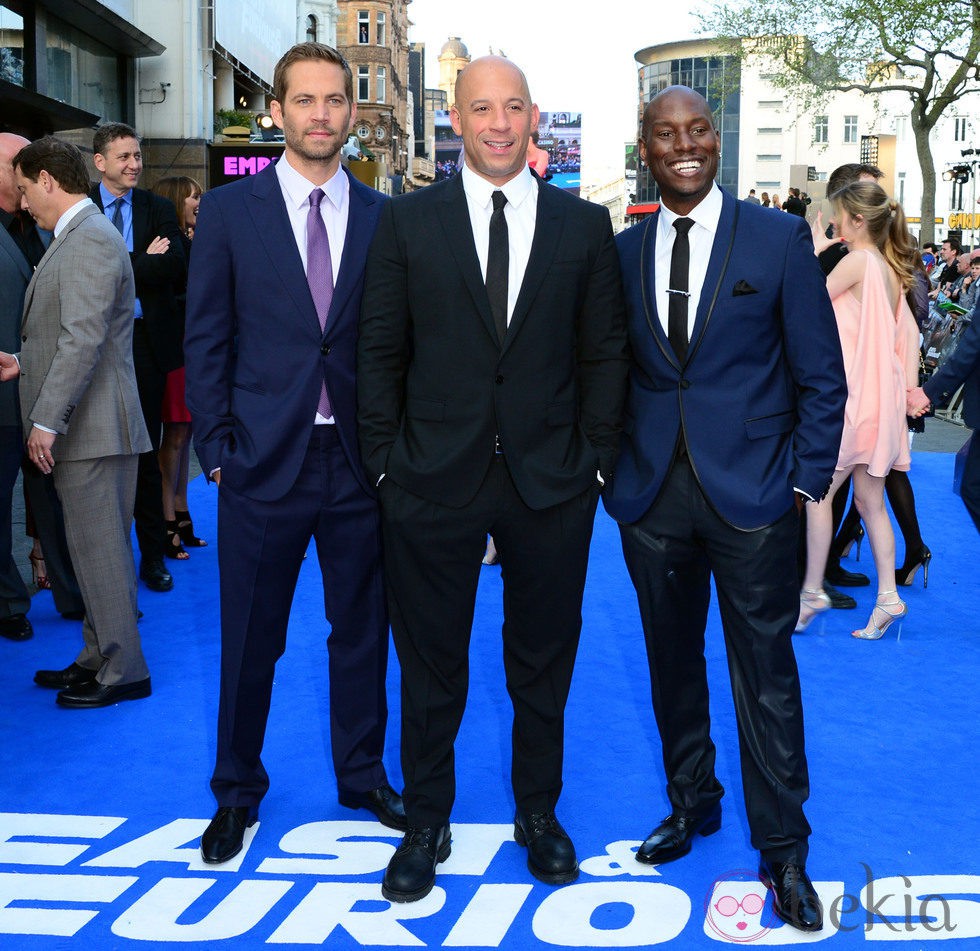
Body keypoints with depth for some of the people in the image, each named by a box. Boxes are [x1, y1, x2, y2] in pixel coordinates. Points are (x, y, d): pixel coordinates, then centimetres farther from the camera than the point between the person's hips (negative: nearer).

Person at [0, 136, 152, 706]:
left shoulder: (90, 239, -15)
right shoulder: (76, 237, 18)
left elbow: (85, 338, -23)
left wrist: (47, 419, -23)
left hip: (93, 424, -10)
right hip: (81, 425, 10)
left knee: (99, 547, -3)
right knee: (96, 546, 15)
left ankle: (122, 671, 7)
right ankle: (100, 656, 24)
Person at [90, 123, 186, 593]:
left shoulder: (158, 210, 6)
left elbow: (177, 269, -8)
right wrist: (146, 262, -11)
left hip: (144, 340, 1)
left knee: (145, 453, 8)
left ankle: (152, 556, 17)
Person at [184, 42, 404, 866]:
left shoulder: (383, 217, 4)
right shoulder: (229, 211, 0)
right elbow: (206, 341, 0)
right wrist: (216, 450, -5)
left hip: (359, 461, 2)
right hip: (264, 459, -1)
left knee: (362, 630, 13)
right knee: (251, 640, 10)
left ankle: (362, 775, 33)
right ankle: (237, 792, 30)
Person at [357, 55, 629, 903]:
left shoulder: (584, 225, 4)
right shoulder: (408, 221, 2)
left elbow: (605, 354, 5)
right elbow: (380, 351, 2)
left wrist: (596, 458, 0)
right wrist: (386, 462, -2)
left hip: (551, 484, 1)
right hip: (434, 483, 0)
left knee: (544, 661, 14)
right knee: (431, 663, 10)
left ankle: (538, 813, 34)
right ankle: (427, 824, 28)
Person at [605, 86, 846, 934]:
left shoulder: (780, 239, -2)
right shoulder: (623, 252, 6)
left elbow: (821, 378, -1)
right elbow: (616, 372, 10)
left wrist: (806, 483, -6)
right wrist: (617, 470, 2)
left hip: (751, 494, -3)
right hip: (652, 494, 3)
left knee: (766, 678, 3)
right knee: (672, 664, 15)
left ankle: (783, 852, 18)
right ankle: (691, 803, 36)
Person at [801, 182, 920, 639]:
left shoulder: (857, 261, -13)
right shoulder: (890, 268, 12)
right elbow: (910, 331, 13)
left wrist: (813, 253, 3)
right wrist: (908, 386, 14)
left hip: (854, 397, -9)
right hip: (880, 398, 9)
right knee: (870, 502, 10)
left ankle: (812, 591, 4)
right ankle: (887, 597, 9)